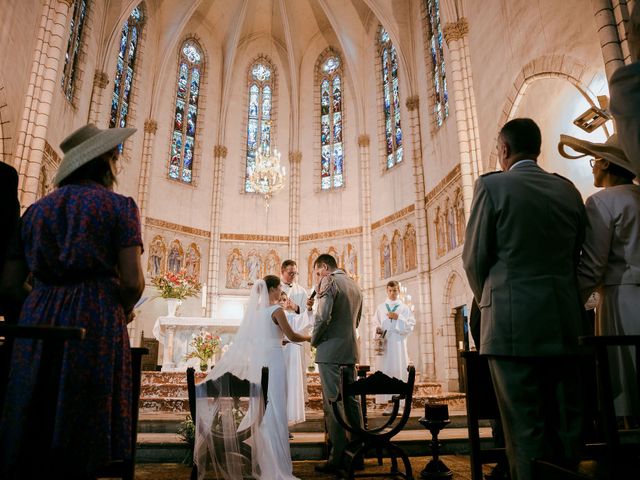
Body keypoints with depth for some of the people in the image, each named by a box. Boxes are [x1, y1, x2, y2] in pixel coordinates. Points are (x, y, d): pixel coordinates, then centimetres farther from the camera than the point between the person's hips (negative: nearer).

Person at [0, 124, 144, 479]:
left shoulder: (37, 208, 16)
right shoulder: (119, 205, 2)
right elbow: (133, 282, -8)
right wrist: (124, 312, 12)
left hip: (35, 321, 5)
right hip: (95, 322, -4)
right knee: (84, 427, 5)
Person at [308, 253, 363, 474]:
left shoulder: (329, 281, -8)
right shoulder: (354, 285, 17)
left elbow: (323, 317, -19)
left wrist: (314, 340, -3)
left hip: (330, 350, -8)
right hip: (351, 350, 8)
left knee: (332, 404, -4)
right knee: (351, 401, 12)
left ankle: (338, 458, 0)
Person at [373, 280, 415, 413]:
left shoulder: (404, 308, 10)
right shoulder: (380, 308, 13)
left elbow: (410, 326, 3)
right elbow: (375, 323, 14)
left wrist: (398, 318, -9)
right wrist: (378, 329, -7)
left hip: (399, 343, -1)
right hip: (385, 343, 1)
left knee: (399, 370, -5)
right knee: (386, 371, -4)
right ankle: (390, 403, -1)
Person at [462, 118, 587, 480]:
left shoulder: (493, 185, -6)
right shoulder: (568, 189, 10)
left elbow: (475, 257, -5)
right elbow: (579, 255, 12)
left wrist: (488, 300, 13)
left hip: (514, 323, -5)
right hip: (565, 323, 6)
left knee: (526, 428, 2)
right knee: (566, 424, 14)